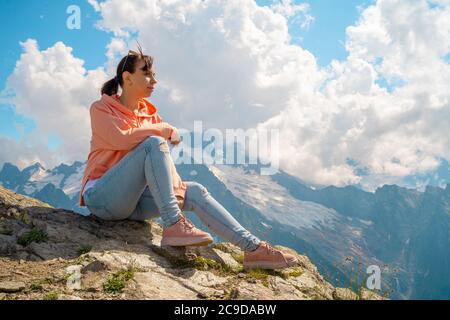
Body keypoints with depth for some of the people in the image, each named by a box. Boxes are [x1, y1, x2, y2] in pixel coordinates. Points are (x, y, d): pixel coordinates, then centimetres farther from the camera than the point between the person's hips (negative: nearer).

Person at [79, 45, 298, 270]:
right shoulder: (101, 108, -1)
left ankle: (253, 247, -17)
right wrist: (165, 129, -11)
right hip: (101, 198, -6)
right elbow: (122, 139, -21)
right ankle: (173, 226, -33)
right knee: (153, 143, -26)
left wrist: (176, 188, -14)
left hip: (135, 200, 6)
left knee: (195, 191, -13)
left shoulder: (150, 113, 14)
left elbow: (164, 158, 4)